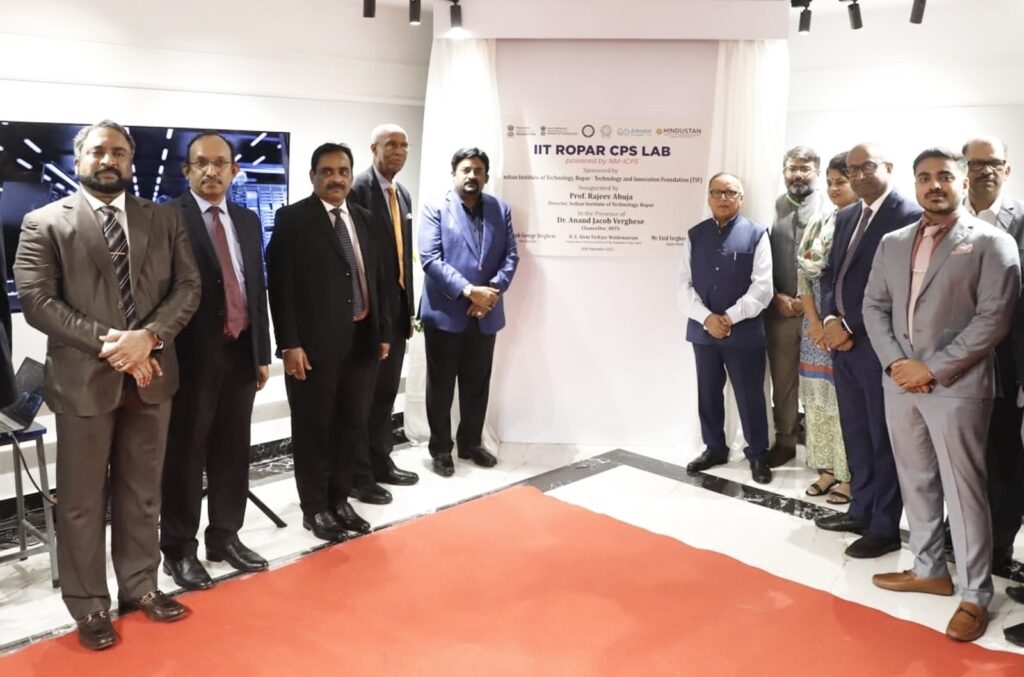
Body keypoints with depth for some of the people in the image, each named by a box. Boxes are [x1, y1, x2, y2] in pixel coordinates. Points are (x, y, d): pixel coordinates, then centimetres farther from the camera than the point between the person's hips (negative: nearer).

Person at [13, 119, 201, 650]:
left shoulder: (163, 220, 8)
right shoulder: (44, 223, -1)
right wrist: (106, 342, -17)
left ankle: (140, 585, 31)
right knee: (82, 500, 8)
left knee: (142, 491, 15)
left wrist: (149, 336, -14)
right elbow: (36, 301, -8)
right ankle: (88, 605, 23)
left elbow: (188, 286, 2)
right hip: (83, 377, -2)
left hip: (150, 374, 3)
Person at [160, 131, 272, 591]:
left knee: (233, 450, 13)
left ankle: (225, 537, 28)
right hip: (191, 355, -5)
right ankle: (179, 548, 20)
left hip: (240, 352, 6)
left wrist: (262, 353, 11)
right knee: (184, 454, 5)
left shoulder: (248, 221, 13)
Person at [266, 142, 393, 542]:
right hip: (314, 344, -5)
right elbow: (280, 286, -10)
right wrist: (289, 344, -16)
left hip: (362, 341, 5)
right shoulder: (292, 219, -4)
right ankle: (315, 508, 21)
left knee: (352, 426, 13)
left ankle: (340, 500, 29)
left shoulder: (365, 219, 12)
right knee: (313, 429, 7)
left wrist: (383, 332, 11)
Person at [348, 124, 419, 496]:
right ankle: (358, 473, 12)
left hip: (397, 305, 8)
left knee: (387, 389, 15)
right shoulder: (358, 188, -12)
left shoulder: (403, 194, 15)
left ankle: (381, 462, 27)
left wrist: (408, 306, 15)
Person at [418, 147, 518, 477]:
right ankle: (440, 448, 21)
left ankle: (471, 443, 30)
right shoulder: (435, 209, -3)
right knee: (441, 385, 7)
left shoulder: (501, 210, 8)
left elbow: (511, 256, 3)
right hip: (444, 312, -3)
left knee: (478, 384, 14)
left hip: (486, 314, 4)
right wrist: (468, 291, -21)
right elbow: (430, 259, -13)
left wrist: (493, 290, -14)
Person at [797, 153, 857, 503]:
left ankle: (850, 475, 10)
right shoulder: (819, 223, 9)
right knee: (818, 395, 10)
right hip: (816, 321, 6)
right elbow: (804, 273, 5)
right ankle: (827, 469, 21)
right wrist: (815, 322, -5)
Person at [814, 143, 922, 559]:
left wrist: (852, 328, -13)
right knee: (855, 435, 16)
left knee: (884, 439, 3)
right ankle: (861, 511, 29)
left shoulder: (909, 216, -10)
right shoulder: (845, 218, 15)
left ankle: (886, 528, 14)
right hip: (842, 342, 7)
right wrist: (831, 320, -3)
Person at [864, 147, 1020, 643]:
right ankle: (929, 569, 30)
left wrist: (932, 367, -15)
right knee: (916, 482, 15)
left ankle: (975, 594, 14)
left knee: (964, 490, 1)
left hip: (957, 385, -5)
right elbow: (874, 306, 10)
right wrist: (894, 361, -5)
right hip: (899, 381, 5)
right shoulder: (893, 243, 12)